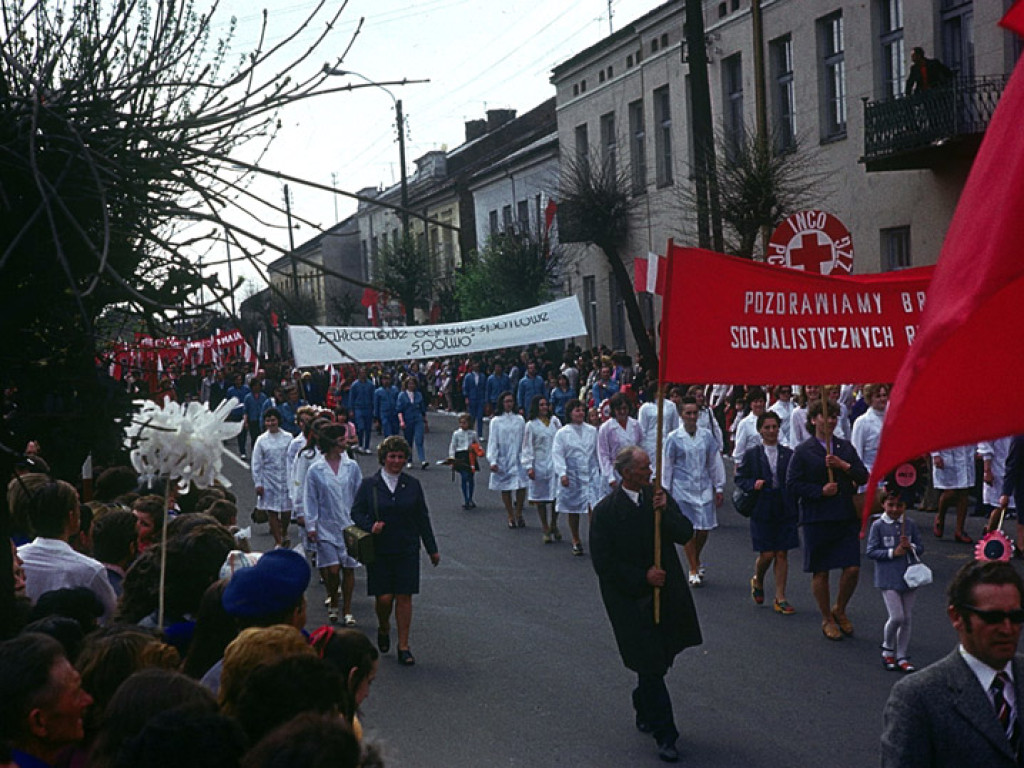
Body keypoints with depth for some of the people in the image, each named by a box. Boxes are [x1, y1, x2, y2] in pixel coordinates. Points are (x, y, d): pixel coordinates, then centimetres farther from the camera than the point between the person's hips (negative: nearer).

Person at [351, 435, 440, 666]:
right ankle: (383, 629, 29)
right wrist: (370, 526, -16)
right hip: (379, 550, -1)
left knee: (404, 596, -1)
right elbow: (356, 511, 4)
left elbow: (422, 518, 10)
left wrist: (432, 549, 11)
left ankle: (403, 647, 8)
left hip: (407, 550, 1)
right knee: (384, 597, -4)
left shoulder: (412, 485, 5)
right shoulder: (369, 485, 0)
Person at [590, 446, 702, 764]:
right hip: (630, 598, -5)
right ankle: (664, 735, 4)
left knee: (658, 661, 15)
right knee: (651, 665, -4)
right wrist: (643, 577, -17)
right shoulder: (606, 511, -13)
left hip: (665, 592, 5)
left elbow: (685, 535, -4)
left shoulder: (659, 496, 1)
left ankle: (645, 713, 39)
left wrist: (666, 511, -21)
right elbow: (603, 563, -13)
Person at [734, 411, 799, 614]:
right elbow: (740, 478, 5)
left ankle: (780, 598, 9)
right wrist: (753, 485, -13)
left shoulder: (789, 454, 6)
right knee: (767, 554, -3)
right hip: (762, 511, -2)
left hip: (785, 512, 2)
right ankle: (757, 581, 29)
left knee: (782, 554, 2)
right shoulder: (751, 455, 3)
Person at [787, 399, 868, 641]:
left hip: (846, 517, 3)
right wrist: (820, 491, -15)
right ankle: (827, 619, 21)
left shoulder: (846, 448, 11)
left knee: (852, 569, -3)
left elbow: (863, 477, 7)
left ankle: (839, 610, 22)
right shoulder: (803, 451, -2)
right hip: (817, 519, -3)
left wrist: (845, 466, -11)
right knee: (820, 572, 4)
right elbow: (792, 485, -5)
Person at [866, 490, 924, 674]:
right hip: (888, 579, -4)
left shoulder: (910, 524, 4)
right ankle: (888, 650, 12)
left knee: (906, 619, 8)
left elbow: (921, 548, 10)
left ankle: (902, 657, 17)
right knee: (896, 617, -12)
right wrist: (892, 553, -15)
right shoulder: (878, 526, -6)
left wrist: (910, 546, -12)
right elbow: (870, 551, -7)